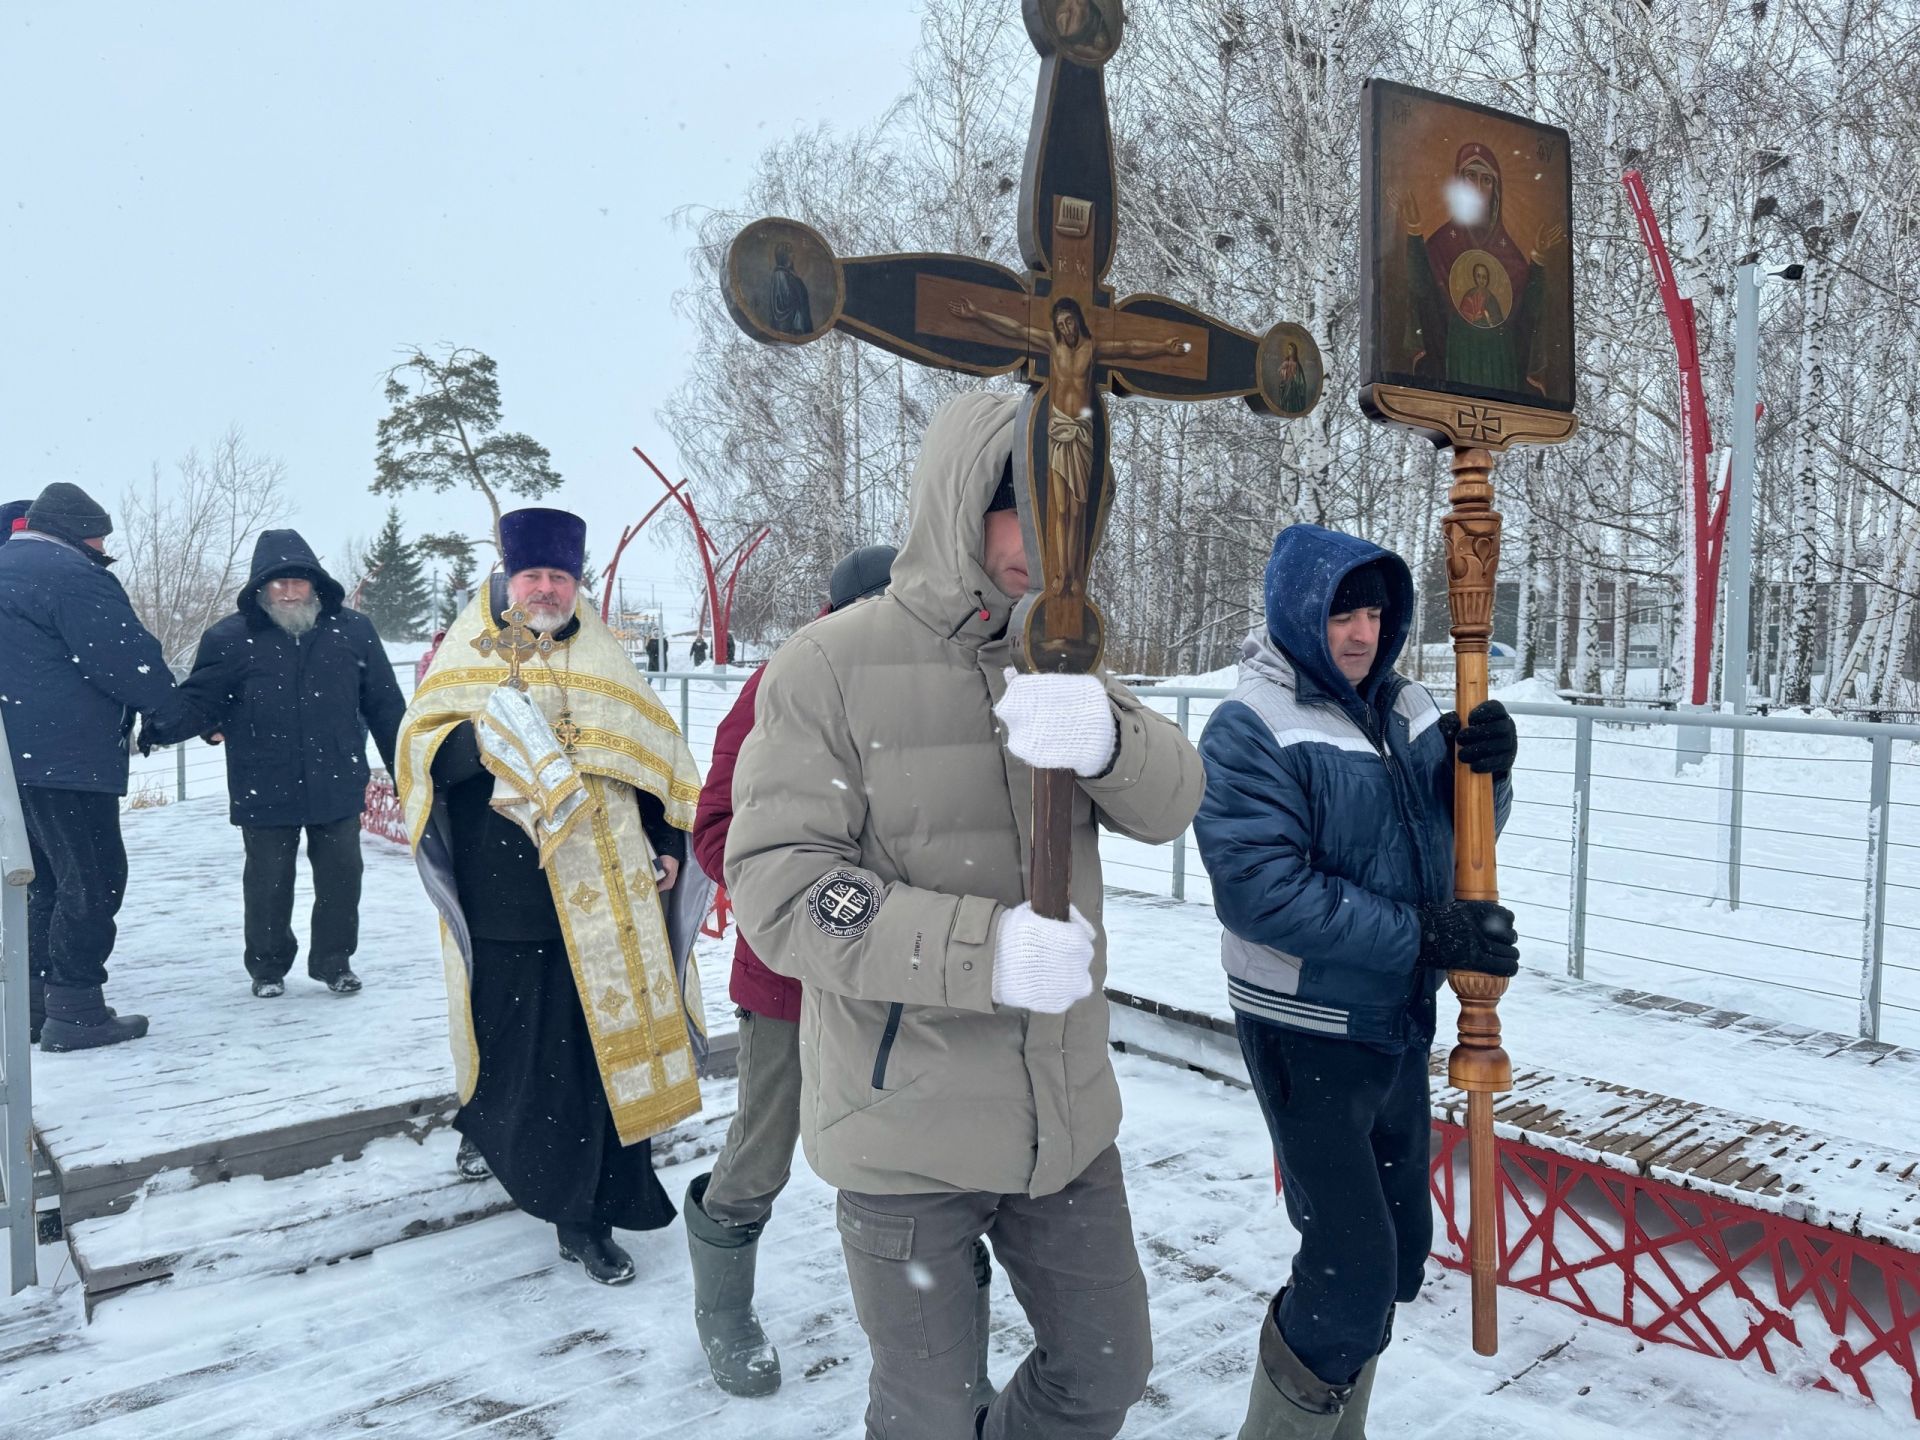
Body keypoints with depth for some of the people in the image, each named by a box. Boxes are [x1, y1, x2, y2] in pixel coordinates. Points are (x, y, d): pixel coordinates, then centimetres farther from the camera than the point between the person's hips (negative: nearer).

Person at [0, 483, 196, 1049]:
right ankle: (75, 1009, -3)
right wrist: (175, 710, -3)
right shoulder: (70, 574, -14)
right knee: (93, 878, -5)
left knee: (47, 877, 17)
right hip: (66, 757, -10)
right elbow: (126, 658, -18)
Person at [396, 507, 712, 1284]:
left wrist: (667, 846, 7)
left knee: (606, 1047, 3)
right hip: (505, 900, -2)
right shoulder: (466, 658, 6)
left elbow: (655, 763, 17)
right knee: (515, 1045, 2)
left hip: (606, 899, 2)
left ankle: (587, 1216, 17)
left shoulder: (603, 663, 13)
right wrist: (478, 734, -24)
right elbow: (423, 753, -5)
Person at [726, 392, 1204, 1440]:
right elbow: (776, 884, -19)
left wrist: (1102, 737, -31)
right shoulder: (831, 666, -13)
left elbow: (1171, 801, -7)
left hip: (1065, 1115, 5)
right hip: (907, 1130, -5)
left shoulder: (1056, 663, 3)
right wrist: (985, 948, -29)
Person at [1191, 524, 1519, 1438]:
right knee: (1353, 1268, -4)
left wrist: (1486, 770, -11)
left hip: (1399, 1022, 7)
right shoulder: (1250, 728, -17)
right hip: (1306, 1036, -7)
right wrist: (1423, 934, -25)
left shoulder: (1405, 708, 3)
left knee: (1399, 1251, 18)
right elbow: (1261, 889, -25)